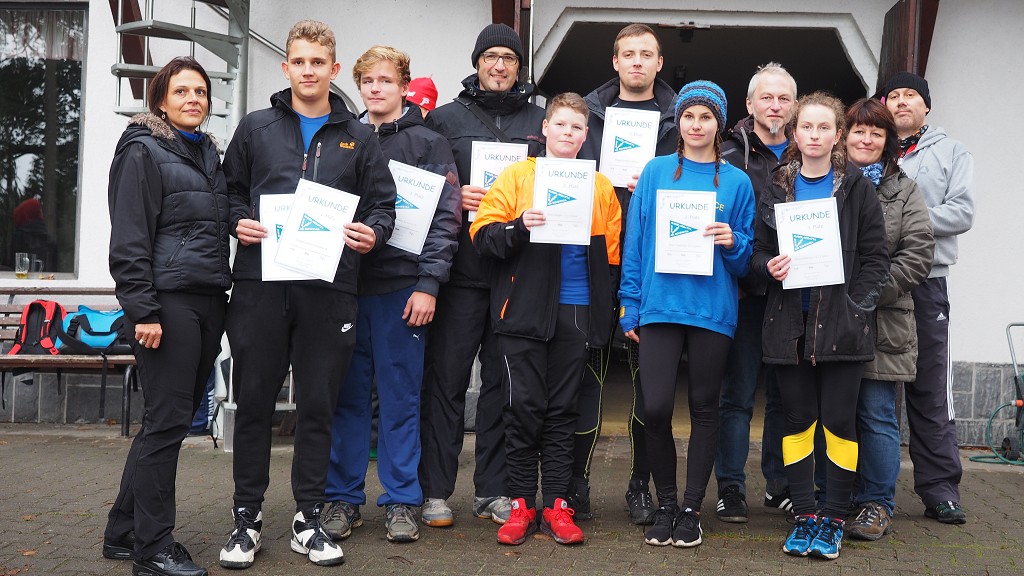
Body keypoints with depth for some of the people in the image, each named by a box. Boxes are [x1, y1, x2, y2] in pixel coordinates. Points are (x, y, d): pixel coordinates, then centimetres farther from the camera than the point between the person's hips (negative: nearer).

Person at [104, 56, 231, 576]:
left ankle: (124, 532, 21)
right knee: (167, 421, -6)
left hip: (208, 301, 8)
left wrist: (222, 300, 16)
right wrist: (142, 310, -18)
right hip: (168, 302, -8)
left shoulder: (209, 154, 19)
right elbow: (129, 239, -11)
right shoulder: (143, 152, -3)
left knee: (175, 418, 10)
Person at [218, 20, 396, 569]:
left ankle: (309, 519, 17)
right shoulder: (256, 128, 11)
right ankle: (246, 517, 17)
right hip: (261, 282, 0)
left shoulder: (359, 137, 12)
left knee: (318, 405, 6)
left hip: (330, 288, 0)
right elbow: (229, 190, 14)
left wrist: (372, 231, -9)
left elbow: (383, 202, 11)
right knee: (254, 401, 5)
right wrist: (238, 223, -6)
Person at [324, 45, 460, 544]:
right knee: (347, 395, 7)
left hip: (401, 287, -2)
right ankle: (343, 498, 17)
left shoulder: (429, 143, 4)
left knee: (400, 396, 3)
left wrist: (428, 284, -10)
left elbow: (445, 218, -2)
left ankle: (400, 501, 13)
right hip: (344, 283, 3)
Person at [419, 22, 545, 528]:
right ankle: (435, 491, 8)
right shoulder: (445, 118, 9)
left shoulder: (540, 121, 13)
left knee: (503, 381, 7)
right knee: (447, 378, 0)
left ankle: (492, 490, 17)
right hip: (460, 271, -1)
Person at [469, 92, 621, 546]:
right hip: (525, 314, -2)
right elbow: (483, 235, -3)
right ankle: (521, 504, 10)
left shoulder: (601, 187, 11)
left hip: (577, 315, 2)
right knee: (523, 407, 1)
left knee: (562, 411, 7)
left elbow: (612, 255, 8)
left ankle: (557, 504, 13)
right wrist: (519, 226, -21)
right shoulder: (516, 176, 5)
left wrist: (607, 313, 1)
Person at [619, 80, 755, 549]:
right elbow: (635, 243, 5)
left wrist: (733, 243, -14)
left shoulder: (736, 182, 6)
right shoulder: (656, 172, 6)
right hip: (660, 304, 0)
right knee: (655, 408, -8)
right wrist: (630, 308, 1)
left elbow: (746, 260, 9)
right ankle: (665, 504, 13)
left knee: (704, 409, 7)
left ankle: (691, 509, 20)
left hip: (712, 310, 1)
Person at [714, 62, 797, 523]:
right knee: (738, 394, 2)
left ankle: (779, 485, 23)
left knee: (785, 394, 11)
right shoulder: (731, 154, 0)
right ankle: (731, 488, 11)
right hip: (746, 291, -3)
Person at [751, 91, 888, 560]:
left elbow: (876, 258, 1)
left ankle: (833, 520, 11)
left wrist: (856, 305, -11)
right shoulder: (777, 188, 8)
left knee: (838, 420, 0)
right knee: (797, 420, 6)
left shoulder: (857, 188, 3)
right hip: (790, 323, 2)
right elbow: (758, 253, 10)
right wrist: (770, 267, -12)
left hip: (842, 324, -2)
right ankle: (804, 516, 16)